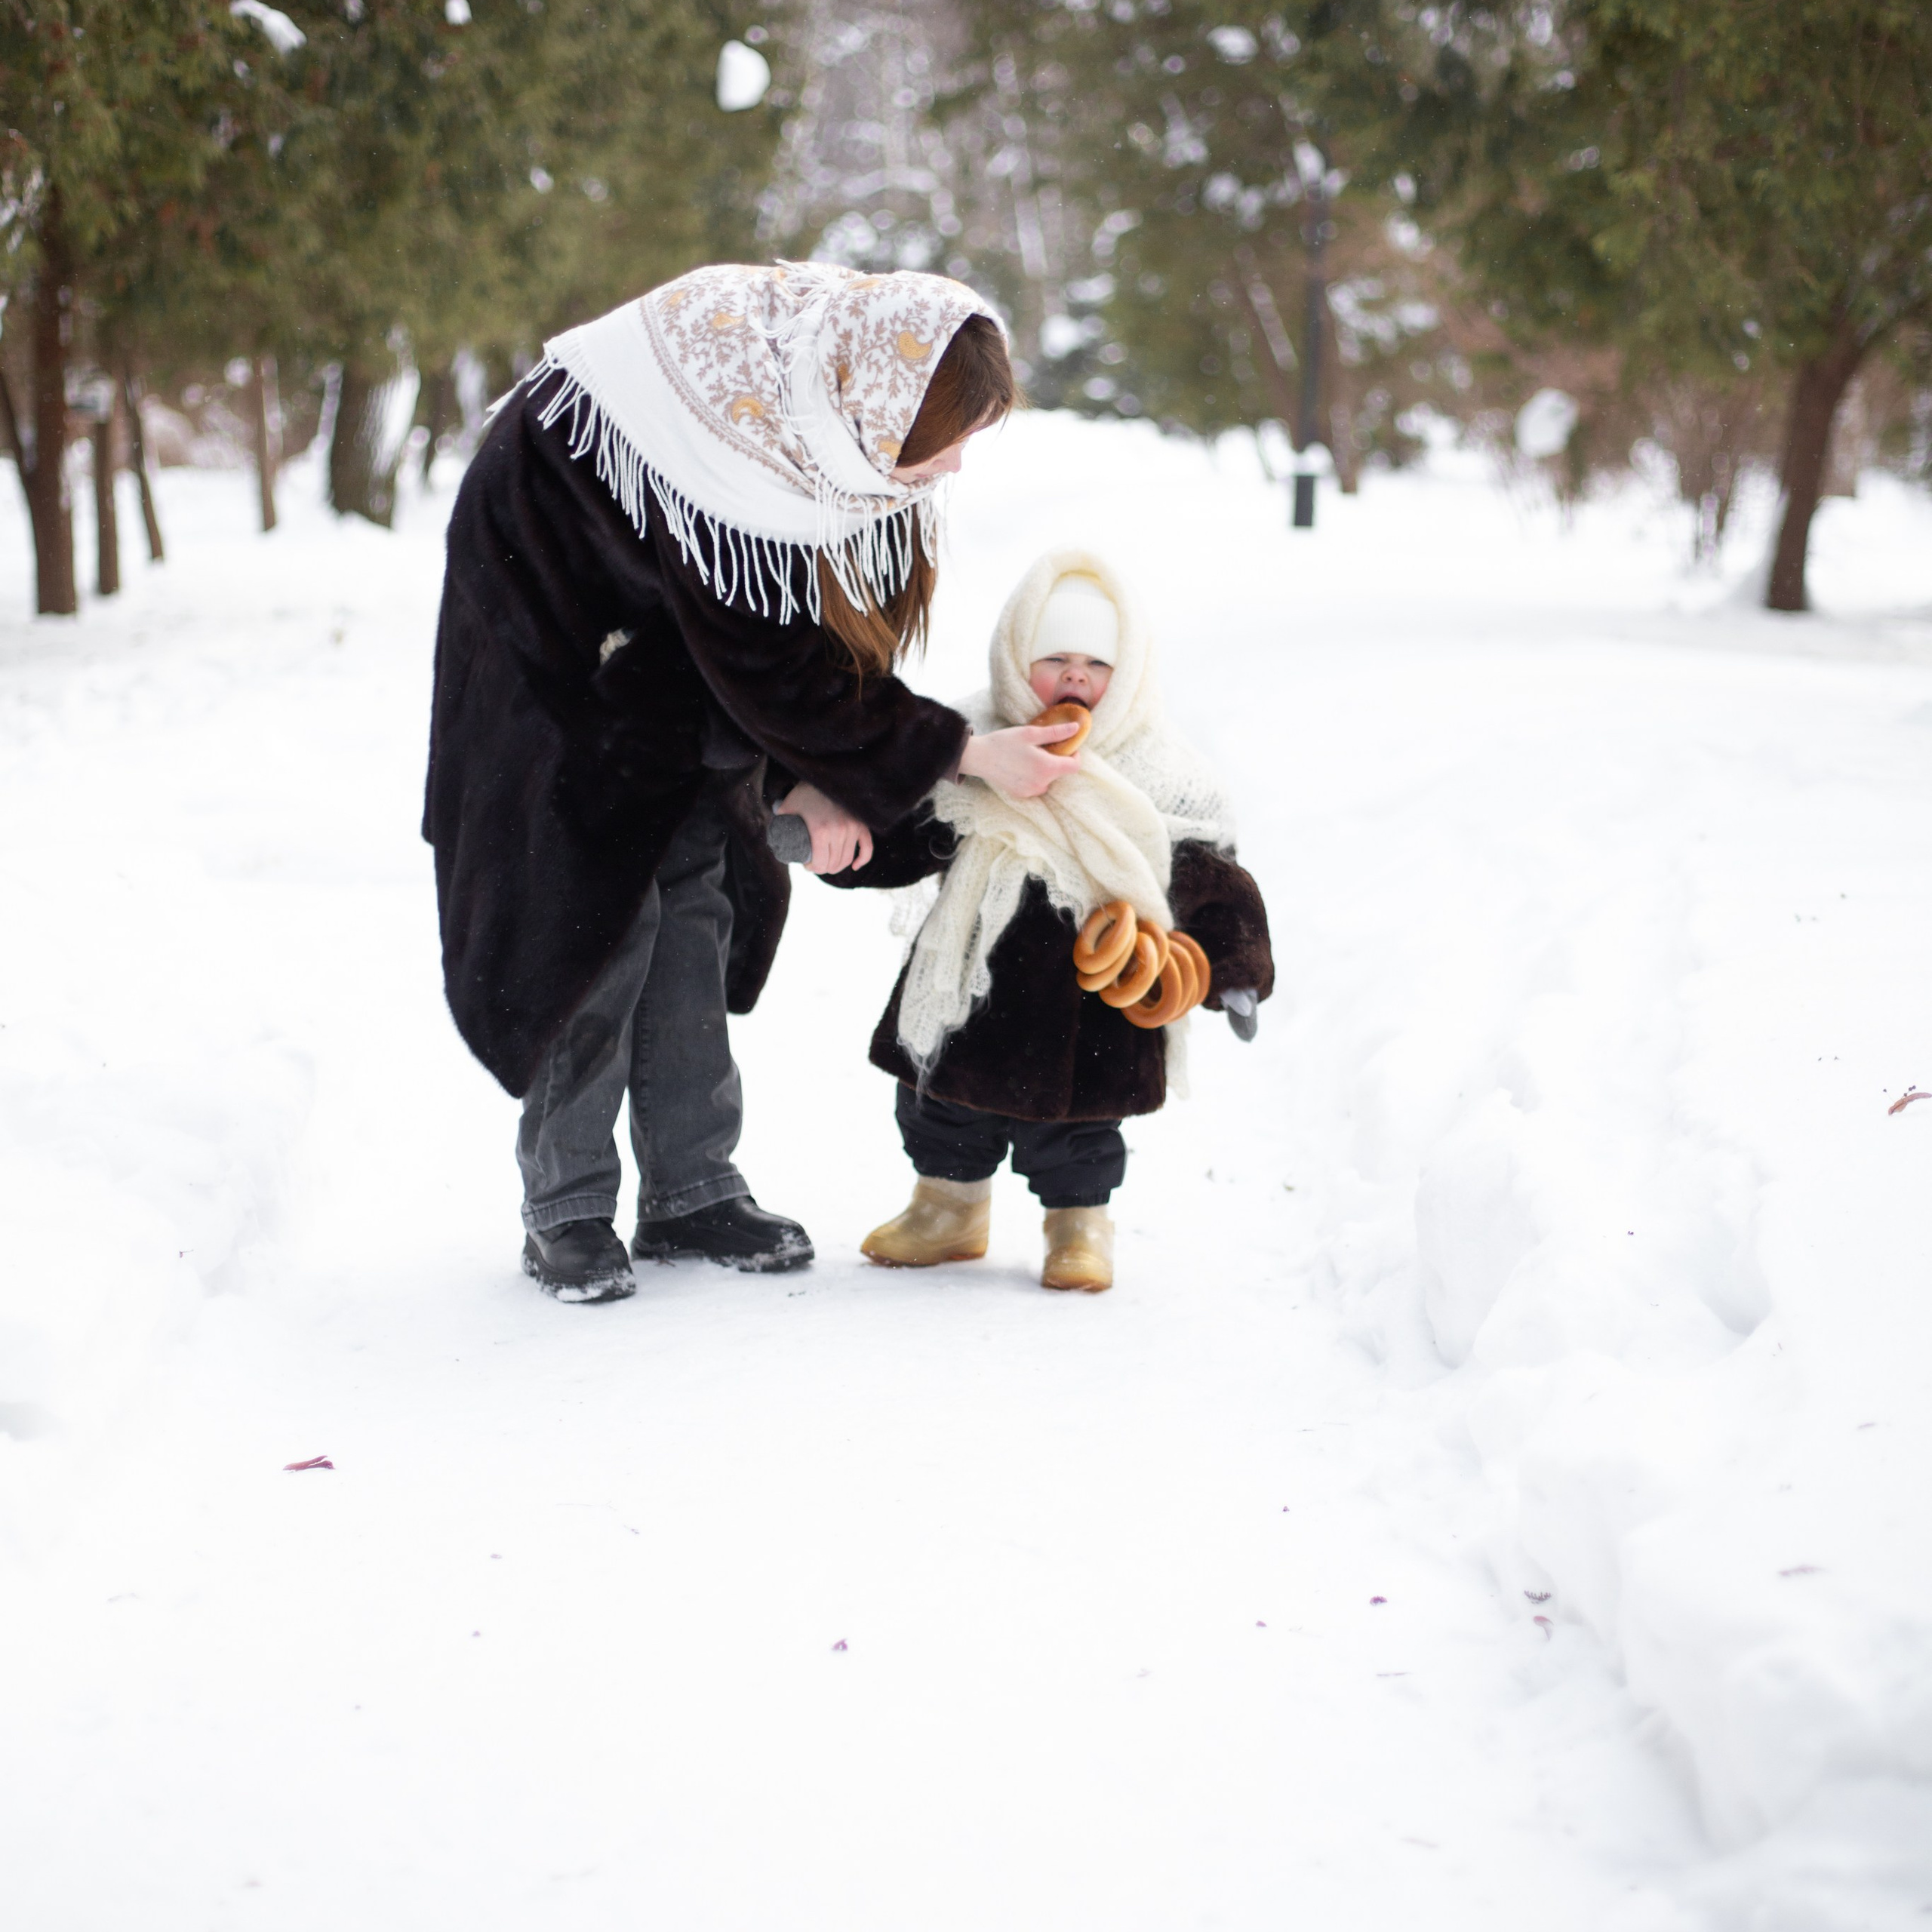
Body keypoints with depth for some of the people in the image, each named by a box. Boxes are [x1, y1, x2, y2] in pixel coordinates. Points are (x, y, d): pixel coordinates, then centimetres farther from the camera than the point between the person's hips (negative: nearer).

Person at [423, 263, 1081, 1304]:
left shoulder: (837, 399, -16)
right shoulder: (728, 445, -39)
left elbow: (828, 621, -5)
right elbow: (771, 665, -29)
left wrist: (807, 778, -14)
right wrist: (956, 752, -23)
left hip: (671, 648, 7)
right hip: (554, 619, -7)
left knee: (698, 890, 4)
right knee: (597, 900, -10)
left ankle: (692, 1191, 11)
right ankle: (564, 1210, 1)